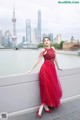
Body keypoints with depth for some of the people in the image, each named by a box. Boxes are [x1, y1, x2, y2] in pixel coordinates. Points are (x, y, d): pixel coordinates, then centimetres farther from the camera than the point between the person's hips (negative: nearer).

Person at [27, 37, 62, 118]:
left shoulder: (53, 49, 12)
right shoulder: (43, 51, -3)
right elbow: (37, 61, -1)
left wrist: (58, 67, 28)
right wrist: (31, 70, -3)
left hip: (52, 69, 6)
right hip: (45, 69, -6)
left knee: (53, 87, 7)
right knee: (46, 88, -4)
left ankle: (44, 105, 20)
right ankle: (43, 106, 10)